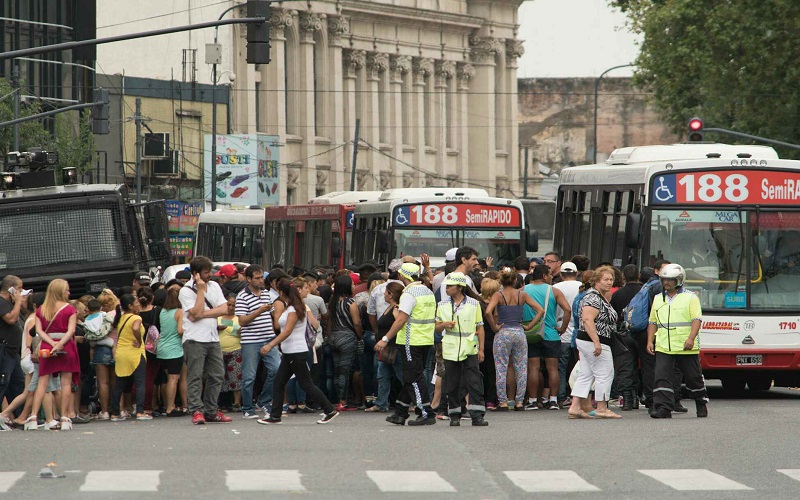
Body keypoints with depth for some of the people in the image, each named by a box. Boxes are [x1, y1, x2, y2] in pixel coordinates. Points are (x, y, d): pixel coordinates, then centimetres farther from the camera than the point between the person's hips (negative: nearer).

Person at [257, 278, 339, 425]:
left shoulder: (294, 310, -15)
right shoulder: (288, 307, 13)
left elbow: (287, 331, -23)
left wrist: (271, 345, -26)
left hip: (297, 352, -10)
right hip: (289, 352, 10)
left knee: (306, 384, -4)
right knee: (278, 383, 6)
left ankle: (330, 410, 2)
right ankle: (274, 416, 7)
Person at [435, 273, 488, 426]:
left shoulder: (473, 304, 3)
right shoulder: (443, 305, 9)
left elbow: (480, 327, 7)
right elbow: (437, 327, 14)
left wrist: (481, 349, 2)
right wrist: (444, 325, -9)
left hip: (470, 349, -2)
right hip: (450, 349, 2)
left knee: (474, 382, -9)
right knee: (452, 385, 3)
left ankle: (477, 415, -11)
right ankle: (454, 416, 12)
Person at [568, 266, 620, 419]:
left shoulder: (600, 297, 17)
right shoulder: (593, 297, -16)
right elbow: (587, 320, -27)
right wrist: (596, 342, -30)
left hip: (585, 342, 11)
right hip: (594, 342, -11)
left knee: (585, 375, 9)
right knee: (605, 374, -4)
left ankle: (575, 407, 7)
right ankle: (602, 409, 1)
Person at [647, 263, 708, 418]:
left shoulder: (690, 297, 1)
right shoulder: (658, 299, 16)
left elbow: (697, 319, -7)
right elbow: (653, 322, 19)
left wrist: (691, 338, -20)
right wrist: (649, 341, 7)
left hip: (686, 348, -3)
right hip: (663, 348, 3)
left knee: (694, 378, 8)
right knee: (662, 377, -11)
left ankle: (702, 404, 26)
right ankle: (663, 408, -15)